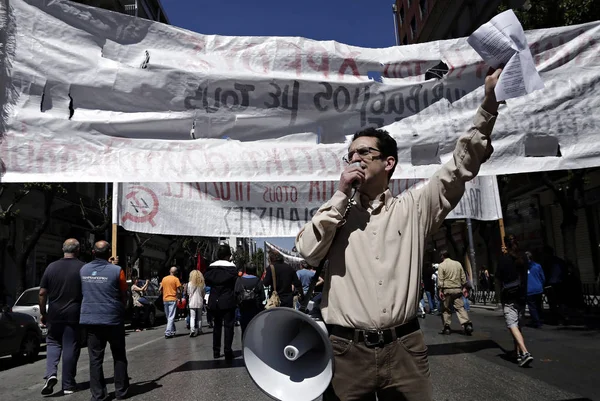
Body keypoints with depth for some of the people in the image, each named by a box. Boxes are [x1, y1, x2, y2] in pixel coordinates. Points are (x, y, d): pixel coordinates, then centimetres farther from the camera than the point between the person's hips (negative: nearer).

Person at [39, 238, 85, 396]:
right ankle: (68, 384, 13)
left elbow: (42, 293, 3)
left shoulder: (51, 267, 1)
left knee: (53, 343, 18)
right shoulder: (83, 268, -7)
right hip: (74, 316, -2)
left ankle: (51, 374, -1)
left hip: (54, 315, 2)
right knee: (70, 348, 6)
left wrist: (42, 312, 13)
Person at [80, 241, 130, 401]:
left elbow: (82, 293, 14)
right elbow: (124, 296, -2)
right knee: (119, 357, 11)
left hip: (90, 319, 3)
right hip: (113, 319, -3)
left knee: (95, 358, 8)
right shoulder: (116, 270, -12)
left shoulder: (83, 270, 1)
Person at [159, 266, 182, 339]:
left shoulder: (164, 279, 8)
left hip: (165, 300, 5)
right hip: (173, 300, -5)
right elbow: (178, 291, -11)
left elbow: (160, 290, 10)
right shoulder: (176, 279, -7)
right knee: (171, 317, -4)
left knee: (169, 317, 16)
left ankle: (173, 331, 25)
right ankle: (168, 332, -12)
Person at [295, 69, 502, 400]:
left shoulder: (412, 207, 8)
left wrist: (489, 106, -9)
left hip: (403, 348, 0)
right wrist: (341, 194, -5)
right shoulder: (336, 211, 10)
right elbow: (307, 252, -5)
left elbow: (461, 167, 1)